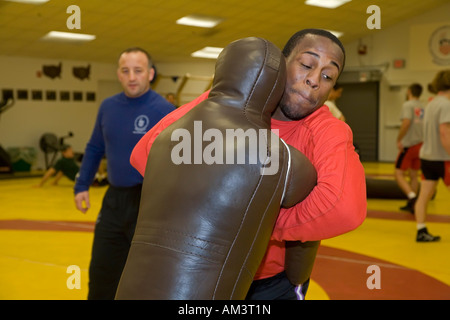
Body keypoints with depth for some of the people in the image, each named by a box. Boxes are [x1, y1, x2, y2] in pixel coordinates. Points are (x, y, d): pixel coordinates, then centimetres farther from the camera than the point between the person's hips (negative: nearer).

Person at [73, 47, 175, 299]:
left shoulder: (164, 110, -12)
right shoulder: (108, 106, 4)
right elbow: (95, 149, 16)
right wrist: (82, 185, 12)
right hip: (114, 200, 5)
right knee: (101, 277, 13)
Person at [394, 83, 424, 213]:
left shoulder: (408, 105, -10)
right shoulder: (422, 107, 13)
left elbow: (406, 123, -24)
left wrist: (399, 140, -18)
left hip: (409, 145, -7)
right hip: (420, 145, 7)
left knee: (399, 174, -4)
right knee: (414, 175, 13)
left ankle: (412, 196, -22)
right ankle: (411, 204, 17)